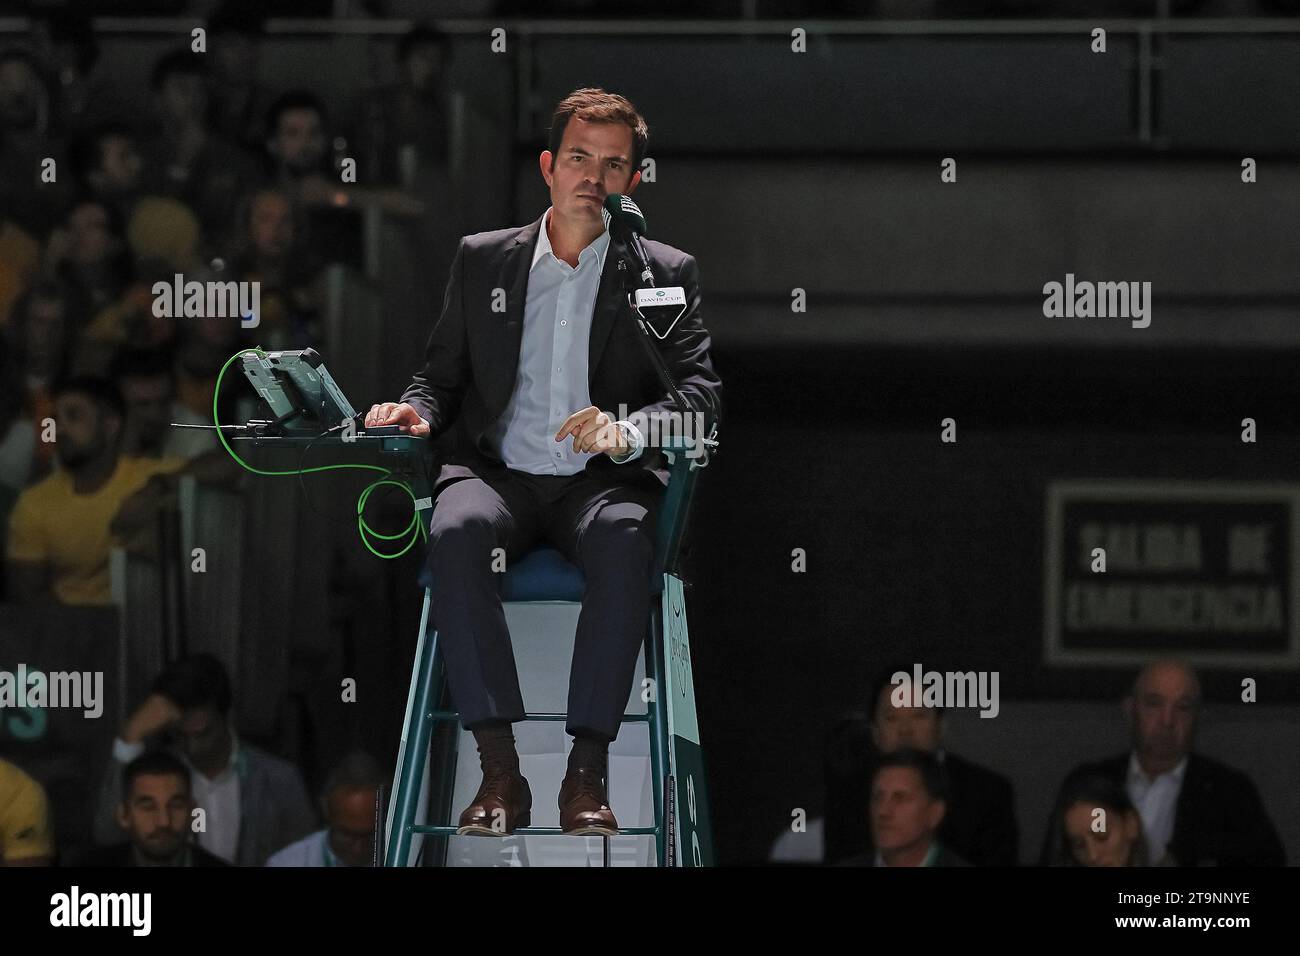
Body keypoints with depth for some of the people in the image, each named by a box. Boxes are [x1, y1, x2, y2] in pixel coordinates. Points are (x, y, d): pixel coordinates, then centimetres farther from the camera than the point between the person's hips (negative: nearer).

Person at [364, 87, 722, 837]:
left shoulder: (666, 274, 11)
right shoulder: (483, 260, 17)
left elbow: (702, 389, -1)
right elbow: (443, 375, 20)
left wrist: (630, 430, -21)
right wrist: (415, 412, -5)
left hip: (602, 483, -1)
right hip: (498, 475, 1)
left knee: (624, 541, -38)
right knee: (456, 532, -35)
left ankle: (587, 774, -38)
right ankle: (499, 771, -37)